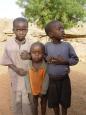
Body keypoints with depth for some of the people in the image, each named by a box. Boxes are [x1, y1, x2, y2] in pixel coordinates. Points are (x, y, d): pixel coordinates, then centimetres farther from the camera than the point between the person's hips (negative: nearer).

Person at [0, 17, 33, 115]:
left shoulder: (30, 44, -13)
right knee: (16, 100, 18)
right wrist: (16, 69, -16)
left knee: (27, 101, 11)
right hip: (15, 77, 1)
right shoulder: (9, 44, -11)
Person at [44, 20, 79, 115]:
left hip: (64, 79, 0)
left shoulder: (67, 45, -8)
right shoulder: (47, 46, -7)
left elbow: (75, 59, -2)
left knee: (64, 102, 16)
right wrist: (46, 58, -17)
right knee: (54, 102, 18)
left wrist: (65, 61, -18)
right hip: (51, 79, 0)